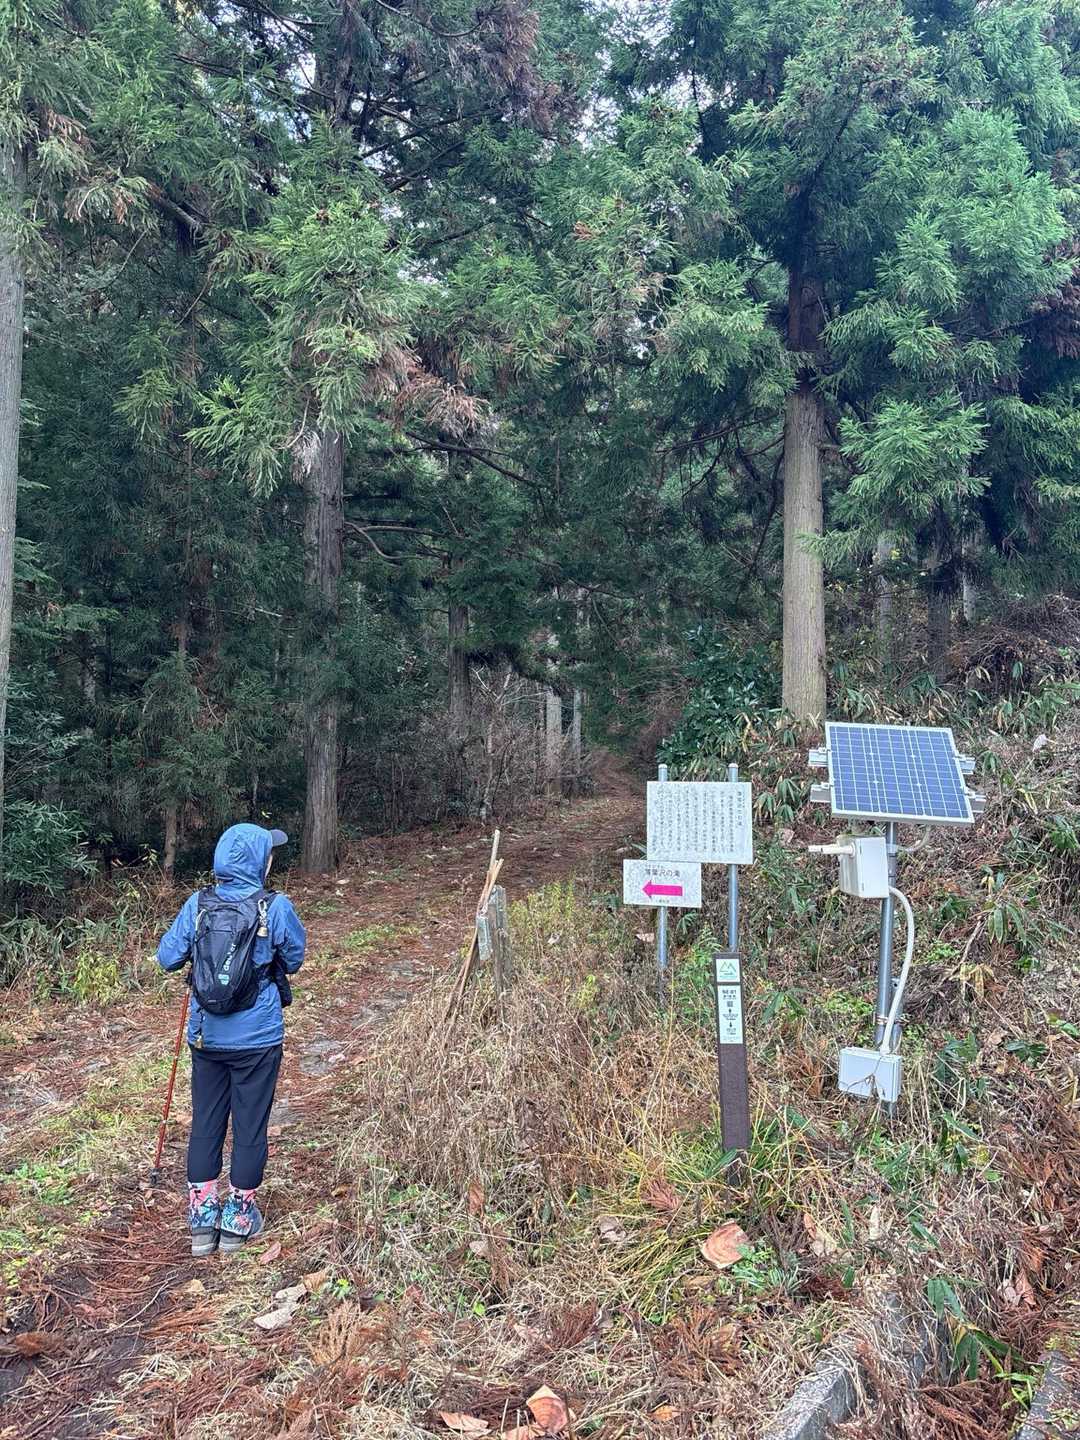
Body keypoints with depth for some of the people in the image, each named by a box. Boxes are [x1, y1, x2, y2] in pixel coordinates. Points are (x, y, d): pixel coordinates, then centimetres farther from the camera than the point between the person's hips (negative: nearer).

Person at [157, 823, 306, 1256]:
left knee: (205, 1124, 15)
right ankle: (239, 1218, 22)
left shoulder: (197, 905, -7)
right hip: (257, 1040, -3)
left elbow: (167, 958, 0)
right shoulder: (276, 908, -15)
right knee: (250, 1126, 11)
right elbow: (294, 960, -1)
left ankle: (202, 1219, 23)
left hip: (206, 1037, 3)